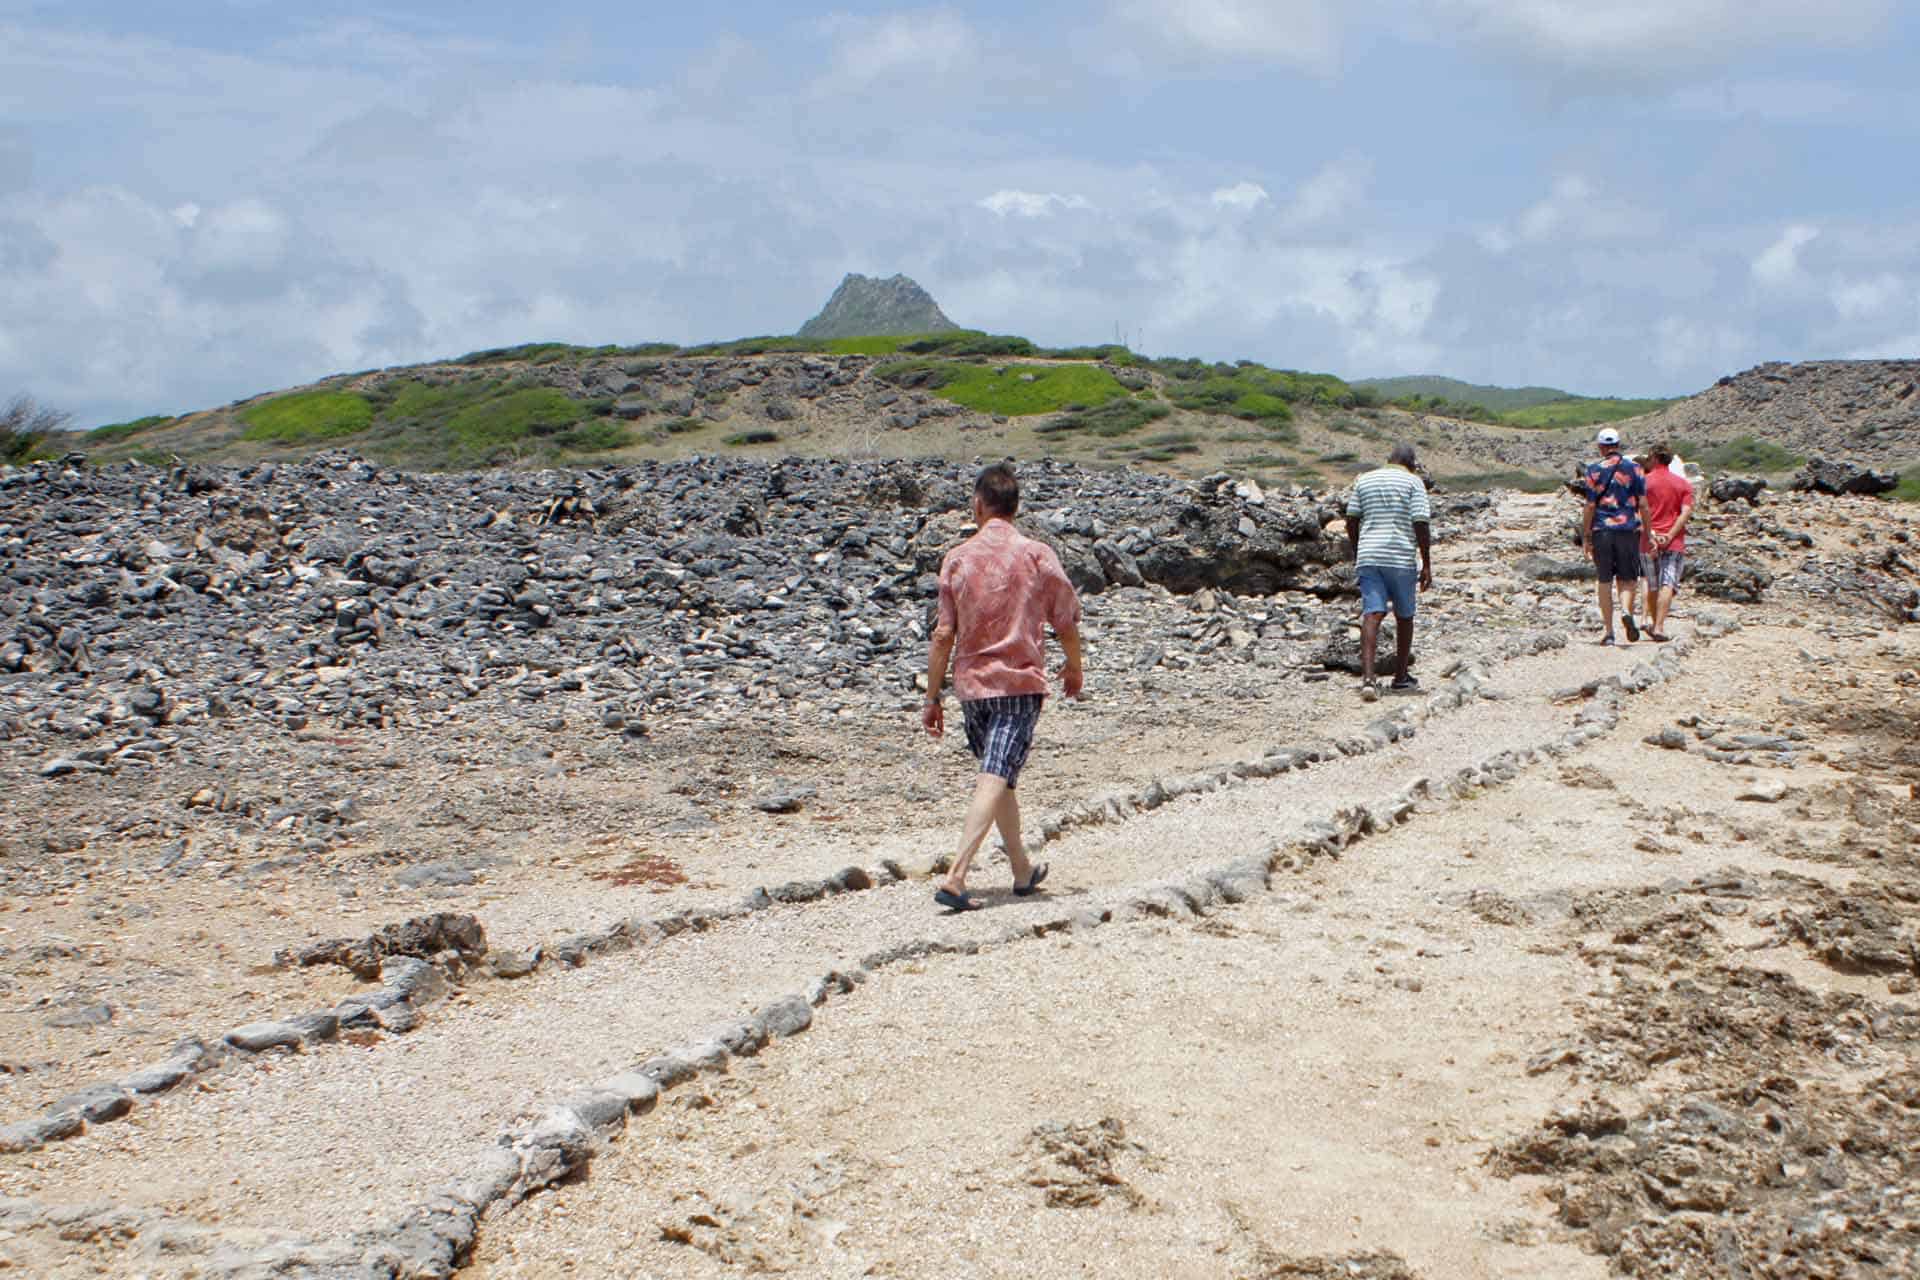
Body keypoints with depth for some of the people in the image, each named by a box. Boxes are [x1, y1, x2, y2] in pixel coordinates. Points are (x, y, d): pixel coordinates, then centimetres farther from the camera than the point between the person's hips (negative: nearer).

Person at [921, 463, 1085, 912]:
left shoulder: (957, 558, -1)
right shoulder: (1038, 556, -4)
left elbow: (943, 634, -2)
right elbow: (1067, 623, 3)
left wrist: (933, 697, 4)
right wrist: (1074, 668, 22)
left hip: (972, 684, 3)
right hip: (1021, 682, -3)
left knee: (998, 778, 18)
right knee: (995, 780, -8)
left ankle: (1023, 871, 30)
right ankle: (955, 877, -21)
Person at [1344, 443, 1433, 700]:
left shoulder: (1364, 480, 10)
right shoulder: (1414, 482, -1)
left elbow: (1352, 521, 10)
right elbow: (1421, 524, -9)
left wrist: (1356, 552, 23)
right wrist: (1427, 565, -5)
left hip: (1368, 556, 3)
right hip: (1401, 558, -2)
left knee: (1372, 615, -6)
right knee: (1404, 616, 15)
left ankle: (1368, 679, -21)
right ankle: (1401, 676, 24)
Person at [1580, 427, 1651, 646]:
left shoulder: (1595, 470, -1)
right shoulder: (1634, 469, 3)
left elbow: (1590, 506, -4)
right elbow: (1643, 504, 1)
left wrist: (1585, 536, 2)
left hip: (1602, 531, -1)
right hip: (1629, 530, 1)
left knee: (1604, 582, 5)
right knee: (1628, 578, 11)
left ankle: (1608, 631, 4)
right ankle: (1627, 611, -17)